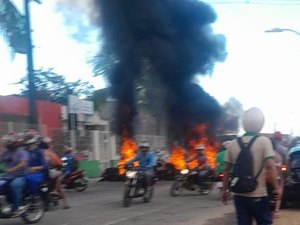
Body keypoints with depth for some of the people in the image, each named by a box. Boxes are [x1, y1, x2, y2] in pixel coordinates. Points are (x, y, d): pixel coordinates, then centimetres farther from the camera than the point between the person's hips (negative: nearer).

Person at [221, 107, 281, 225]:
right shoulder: (264, 141, -8)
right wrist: (276, 187, -9)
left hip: (239, 194, 4)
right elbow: (270, 166, -17)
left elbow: (226, 170, 5)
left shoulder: (232, 144, 3)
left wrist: (225, 190, 13)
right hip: (258, 195, -3)